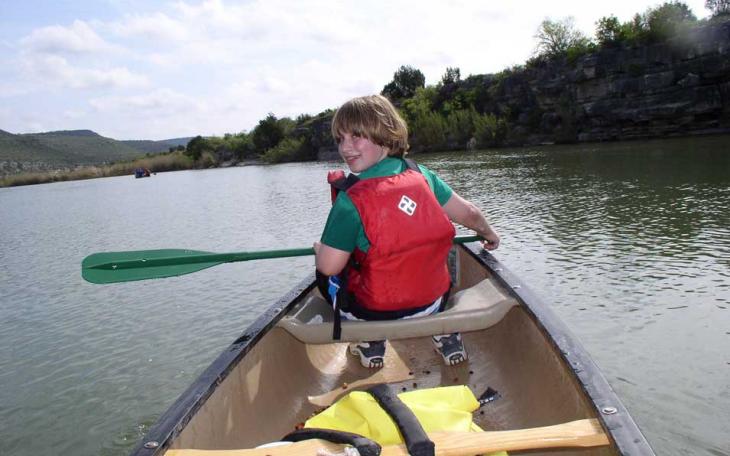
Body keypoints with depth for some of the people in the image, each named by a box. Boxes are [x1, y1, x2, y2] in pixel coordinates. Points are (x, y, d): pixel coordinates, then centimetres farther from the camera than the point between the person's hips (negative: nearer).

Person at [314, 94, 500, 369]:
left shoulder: (351, 199, -22)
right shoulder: (420, 174, -7)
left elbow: (329, 267, -18)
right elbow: (469, 214, 2)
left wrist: (319, 248, 6)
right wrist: (489, 234, 24)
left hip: (375, 311, -4)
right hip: (432, 301, 4)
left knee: (323, 274, 23)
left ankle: (370, 341, 14)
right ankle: (443, 331, 21)